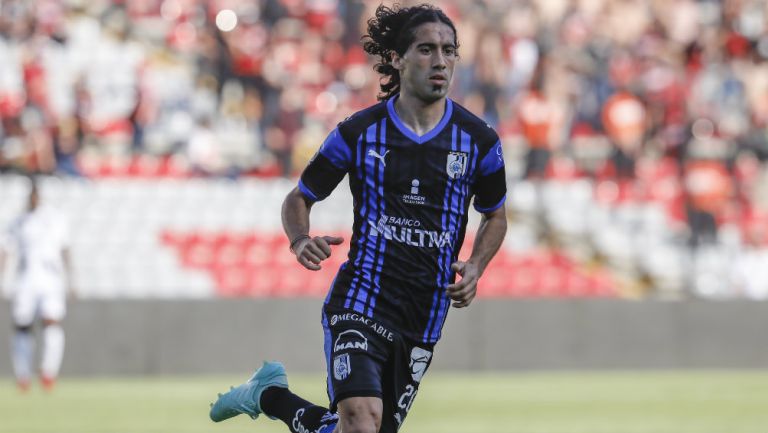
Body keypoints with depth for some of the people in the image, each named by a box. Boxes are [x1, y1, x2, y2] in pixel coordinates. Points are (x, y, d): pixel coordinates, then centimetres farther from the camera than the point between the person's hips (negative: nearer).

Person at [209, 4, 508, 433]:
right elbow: (300, 198, 10)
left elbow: (496, 217, 19)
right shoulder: (358, 133, -2)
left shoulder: (479, 140, 2)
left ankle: (269, 395, 35)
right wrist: (301, 242, -12)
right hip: (361, 298, -3)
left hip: (425, 316, 3)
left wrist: (475, 269, -1)